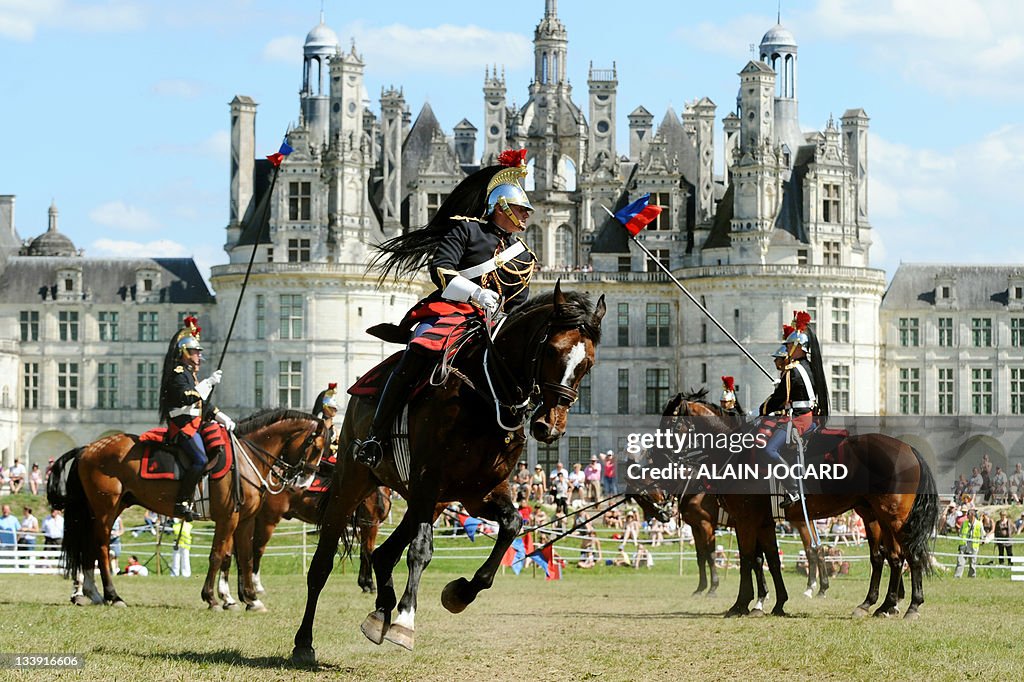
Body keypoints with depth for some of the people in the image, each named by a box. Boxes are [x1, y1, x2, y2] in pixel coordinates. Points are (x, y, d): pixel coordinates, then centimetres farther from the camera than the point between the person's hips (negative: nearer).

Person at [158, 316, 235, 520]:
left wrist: (220, 417, 19)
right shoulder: (178, 374, -8)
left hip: (194, 425, 11)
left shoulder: (190, 374, 25)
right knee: (201, 460, -28)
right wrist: (209, 382, -22)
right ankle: (182, 503, -28)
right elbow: (189, 396, -24)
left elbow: (203, 404, 30)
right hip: (183, 426, -11)